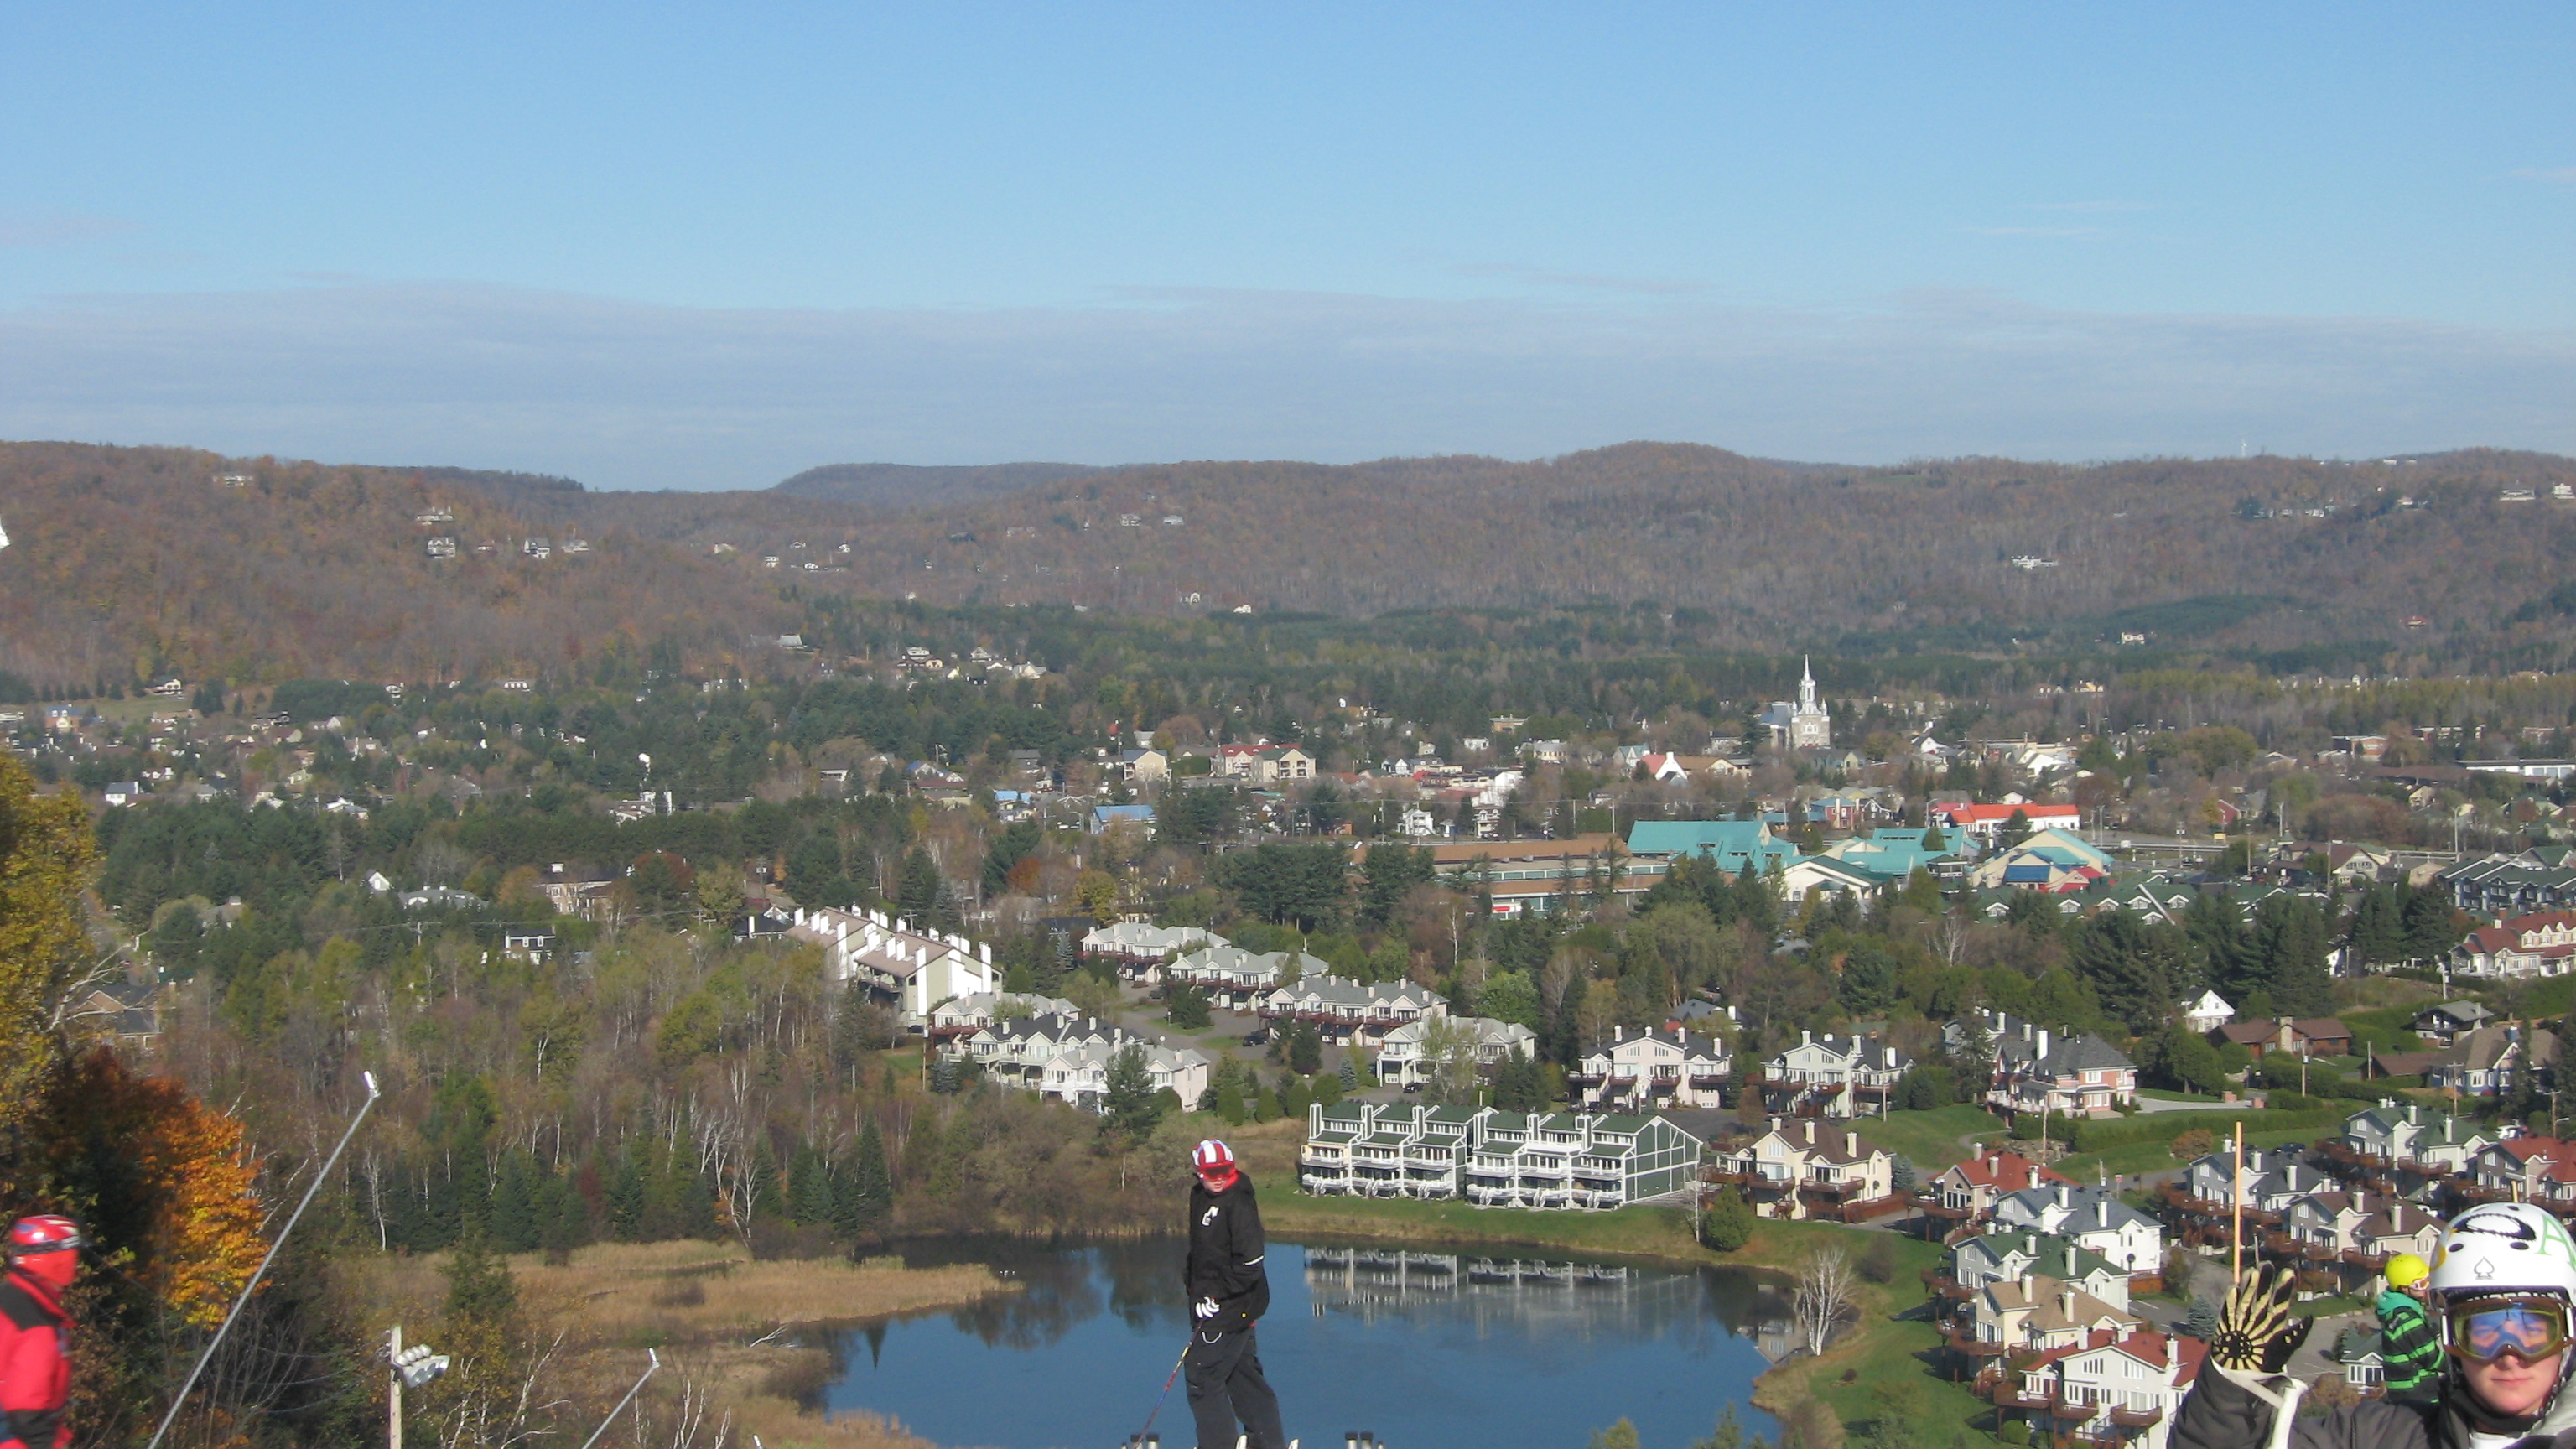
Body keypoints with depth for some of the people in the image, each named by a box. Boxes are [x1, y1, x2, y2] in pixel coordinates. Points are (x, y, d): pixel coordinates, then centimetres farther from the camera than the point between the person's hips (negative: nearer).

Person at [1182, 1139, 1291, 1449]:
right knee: (1243, 1375, 17)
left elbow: (1250, 1261, -22)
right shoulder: (1200, 1198, 10)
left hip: (1231, 1308, -10)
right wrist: (1190, 1275, 11)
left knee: (1203, 1377, -6)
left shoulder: (1238, 1204, -18)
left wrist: (1218, 1296, -20)